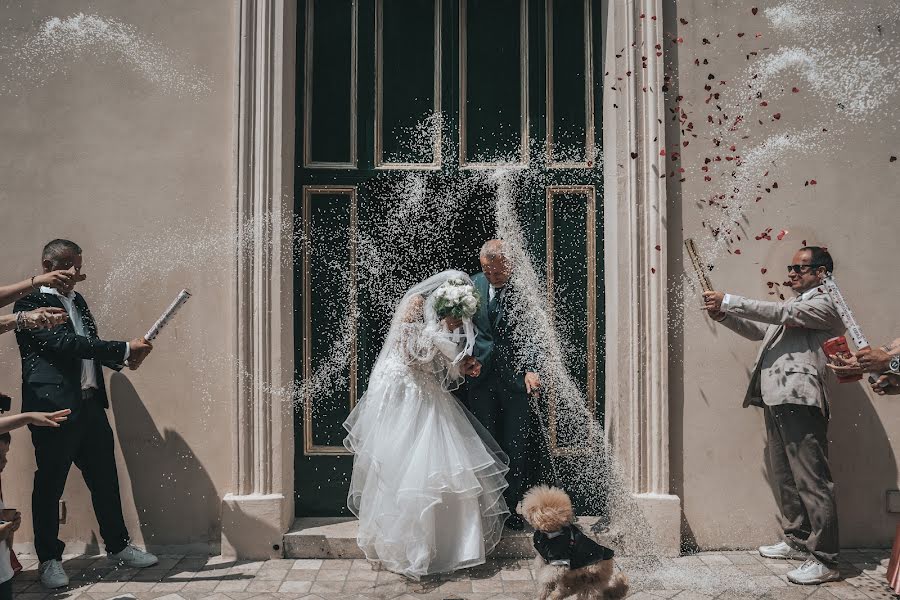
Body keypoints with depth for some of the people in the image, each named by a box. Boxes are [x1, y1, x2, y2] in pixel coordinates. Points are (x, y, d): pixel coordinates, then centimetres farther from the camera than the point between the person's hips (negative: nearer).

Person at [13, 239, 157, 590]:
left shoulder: (77, 300, 18)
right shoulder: (31, 302, -9)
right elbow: (63, 343, -21)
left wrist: (121, 358, 5)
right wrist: (124, 349, -21)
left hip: (90, 405, 8)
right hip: (54, 407, -8)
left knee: (105, 479, 13)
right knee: (50, 484, 5)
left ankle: (118, 547, 25)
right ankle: (49, 559, 18)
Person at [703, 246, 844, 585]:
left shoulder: (823, 304, -1)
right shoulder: (793, 308, 28)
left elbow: (780, 313, -15)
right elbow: (757, 330, 24)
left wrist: (728, 301, -16)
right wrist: (723, 314, 7)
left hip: (799, 401, -10)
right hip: (776, 401, 10)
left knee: (811, 480, -9)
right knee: (786, 477, 16)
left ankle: (825, 560, -6)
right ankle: (797, 541, 28)